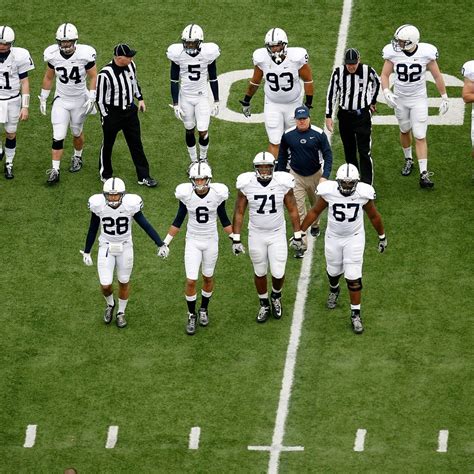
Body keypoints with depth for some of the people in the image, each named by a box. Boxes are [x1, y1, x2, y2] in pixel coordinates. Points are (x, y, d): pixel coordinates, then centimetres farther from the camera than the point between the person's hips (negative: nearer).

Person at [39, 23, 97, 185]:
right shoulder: (52, 55, -13)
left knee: (77, 133, 18)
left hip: (80, 100, -1)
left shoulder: (85, 54, -21)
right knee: (58, 137, -6)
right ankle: (55, 170, -1)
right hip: (61, 100, 1)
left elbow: (93, 77, -9)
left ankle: (77, 157, 45)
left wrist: (91, 98, -15)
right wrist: (43, 98, 7)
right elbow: (48, 77, 3)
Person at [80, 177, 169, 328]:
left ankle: (121, 313, 38)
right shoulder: (98, 205, -18)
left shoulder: (130, 204, -21)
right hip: (106, 248, 0)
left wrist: (161, 244, -12)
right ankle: (110, 304, 35)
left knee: (124, 283, 14)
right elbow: (93, 229, -4)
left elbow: (145, 224, -10)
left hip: (125, 248, 0)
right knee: (105, 285, 0)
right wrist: (86, 252, 4)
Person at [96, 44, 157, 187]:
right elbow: (100, 98, -16)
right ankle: (105, 174, 33)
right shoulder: (105, 74, -26)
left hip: (130, 110, 5)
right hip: (112, 113, -5)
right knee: (107, 145, 13)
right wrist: (106, 116, -13)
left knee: (136, 144, 10)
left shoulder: (131, 65, -6)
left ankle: (143, 176, 19)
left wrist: (140, 99, 15)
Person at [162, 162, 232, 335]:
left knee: (208, 278, 15)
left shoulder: (217, 194, -15)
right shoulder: (186, 194, -15)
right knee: (191, 281, -3)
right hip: (193, 241, -1)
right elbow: (178, 220, -3)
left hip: (211, 241, 1)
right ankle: (191, 316, 17)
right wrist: (166, 242, -2)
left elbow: (224, 220, -1)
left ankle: (204, 309, 38)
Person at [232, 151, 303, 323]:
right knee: (260, 272, 13)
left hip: (277, 234, 0)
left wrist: (297, 235, 1)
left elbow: (292, 210, -3)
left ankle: (276, 297, 35)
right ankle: (264, 305, 36)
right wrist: (236, 239, -5)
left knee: (278, 273, 1)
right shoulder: (246, 185, -14)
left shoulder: (283, 183, -15)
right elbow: (239, 212, -5)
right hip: (256, 235, 0)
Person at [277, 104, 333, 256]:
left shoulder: (318, 134, -15)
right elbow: (282, 156, 4)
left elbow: (327, 155, -10)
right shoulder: (288, 135, -10)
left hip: (315, 175, 0)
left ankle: (315, 225, 54)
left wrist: (325, 176, -21)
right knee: (298, 211, -8)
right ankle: (301, 244, -6)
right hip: (296, 176, 0)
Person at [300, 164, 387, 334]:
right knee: (333, 271, 21)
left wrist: (382, 236, 11)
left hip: (354, 238, -1)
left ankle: (355, 314, 10)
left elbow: (374, 216, -1)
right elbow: (315, 212, -5)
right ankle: (334, 290, 56)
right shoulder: (329, 191, -21)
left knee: (354, 278, -4)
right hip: (333, 237, 1)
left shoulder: (363, 193, -19)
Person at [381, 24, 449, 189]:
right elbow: (385, 75, -6)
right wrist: (386, 92, -23)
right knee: (405, 131, 19)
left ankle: (424, 174, -6)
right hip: (400, 99, 2)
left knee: (420, 137, -5)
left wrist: (444, 97, 0)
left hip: (419, 99, -2)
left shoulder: (426, 53, -18)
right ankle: (408, 160, 44)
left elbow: (437, 76, -6)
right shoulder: (393, 53, -15)